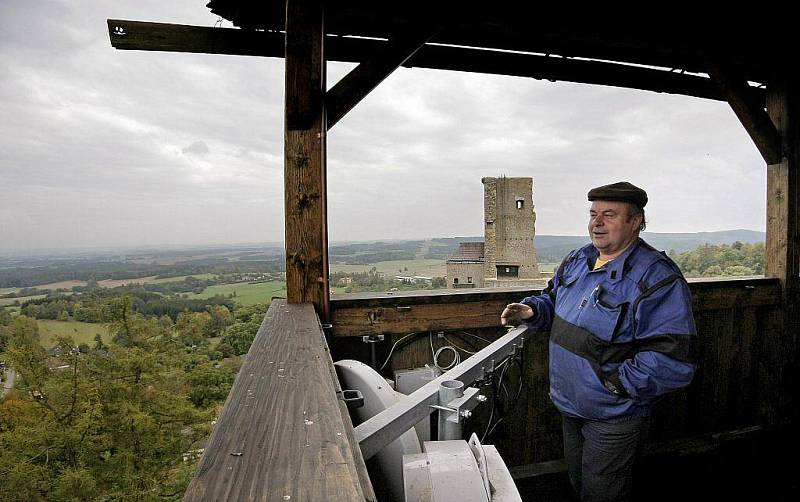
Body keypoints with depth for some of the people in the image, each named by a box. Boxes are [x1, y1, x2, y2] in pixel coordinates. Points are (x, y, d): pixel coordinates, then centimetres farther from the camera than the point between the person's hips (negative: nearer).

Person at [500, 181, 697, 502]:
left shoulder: (658, 279, -24)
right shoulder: (577, 261, 1)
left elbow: (674, 360, -28)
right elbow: (554, 300, 17)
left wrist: (614, 382, -26)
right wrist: (533, 310, -5)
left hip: (614, 417, -7)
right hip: (570, 406, 7)